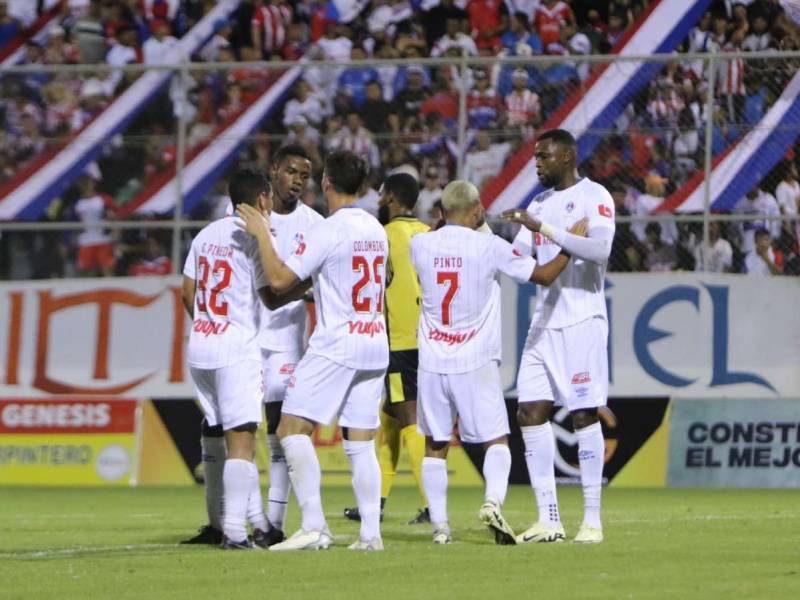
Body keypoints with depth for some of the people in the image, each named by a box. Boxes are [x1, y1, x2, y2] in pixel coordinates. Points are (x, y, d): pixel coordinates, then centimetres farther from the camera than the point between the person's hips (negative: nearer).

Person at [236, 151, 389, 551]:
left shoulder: (326, 231, -11)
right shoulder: (376, 230, 13)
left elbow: (279, 280, -13)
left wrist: (262, 234, -1)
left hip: (335, 343, -8)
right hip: (375, 342, 8)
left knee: (293, 429, -7)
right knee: (360, 441, 9)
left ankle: (314, 526, -17)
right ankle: (371, 533, 2)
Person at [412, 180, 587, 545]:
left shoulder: (420, 244, 1)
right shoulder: (490, 247, -8)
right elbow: (545, 275, -4)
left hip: (432, 363, 3)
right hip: (476, 364, -2)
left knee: (435, 445, 11)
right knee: (496, 439, 5)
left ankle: (439, 525, 8)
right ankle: (493, 501, -19)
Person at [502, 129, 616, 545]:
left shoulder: (594, 197, -7)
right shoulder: (540, 203, 17)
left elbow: (600, 248, -24)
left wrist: (542, 228, -26)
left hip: (582, 322, -7)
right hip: (544, 321, 7)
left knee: (584, 414, -5)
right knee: (531, 412, 0)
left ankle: (592, 521, 0)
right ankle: (549, 519, 4)